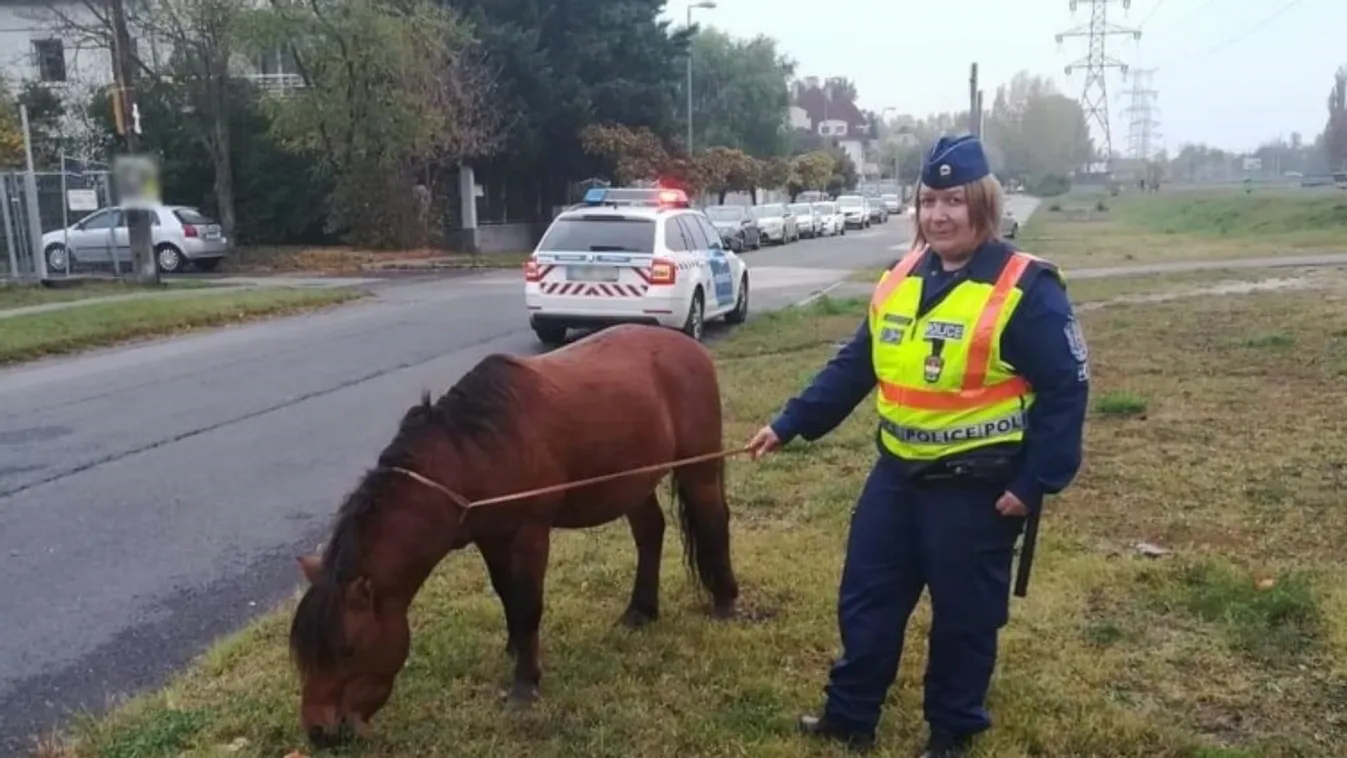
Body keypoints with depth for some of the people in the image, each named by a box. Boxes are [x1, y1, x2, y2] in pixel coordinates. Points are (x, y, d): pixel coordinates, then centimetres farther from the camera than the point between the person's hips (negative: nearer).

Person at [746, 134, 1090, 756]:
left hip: (977, 488, -6)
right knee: (865, 600, 15)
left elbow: (1065, 390, -14)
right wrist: (789, 424, 6)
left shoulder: (1026, 289, -15)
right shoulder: (899, 280, 5)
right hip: (897, 474, 6)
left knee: (963, 616, 11)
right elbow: (852, 367, 10)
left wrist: (1035, 482, -17)